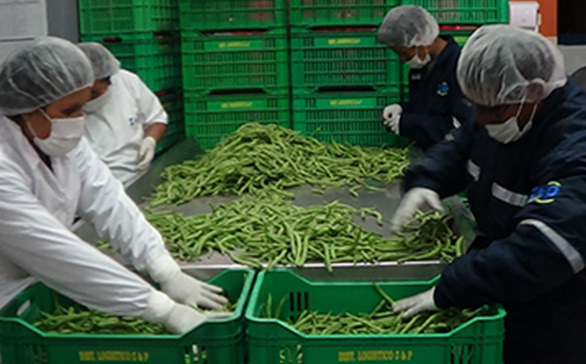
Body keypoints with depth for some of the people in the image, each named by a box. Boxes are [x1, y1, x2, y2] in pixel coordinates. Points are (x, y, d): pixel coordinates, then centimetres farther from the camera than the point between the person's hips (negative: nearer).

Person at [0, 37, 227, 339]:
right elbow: (64, 255, -29)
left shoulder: (60, 138, -2)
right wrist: (165, 311, -28)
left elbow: (106, 201, -8)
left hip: (46, 289, 7)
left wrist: (168, 273, -17)